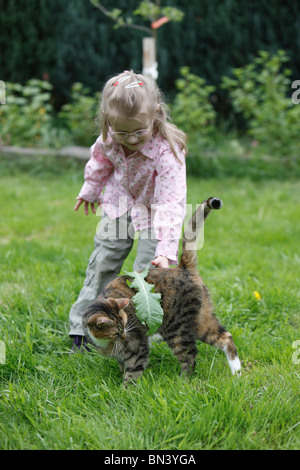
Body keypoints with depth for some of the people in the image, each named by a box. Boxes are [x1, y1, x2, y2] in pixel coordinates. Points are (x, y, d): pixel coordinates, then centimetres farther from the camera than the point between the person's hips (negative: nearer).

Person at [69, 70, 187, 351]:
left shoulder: (167, 151, -38)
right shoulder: (108, 138, -24)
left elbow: (171, 204, -40)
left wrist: (166, 252, -46)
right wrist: (90, 191, 20)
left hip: (152, 212, -4)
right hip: (119, 204, 4)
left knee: (148, 270, -9)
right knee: (103, 263, 8)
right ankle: (82, 326, 18)